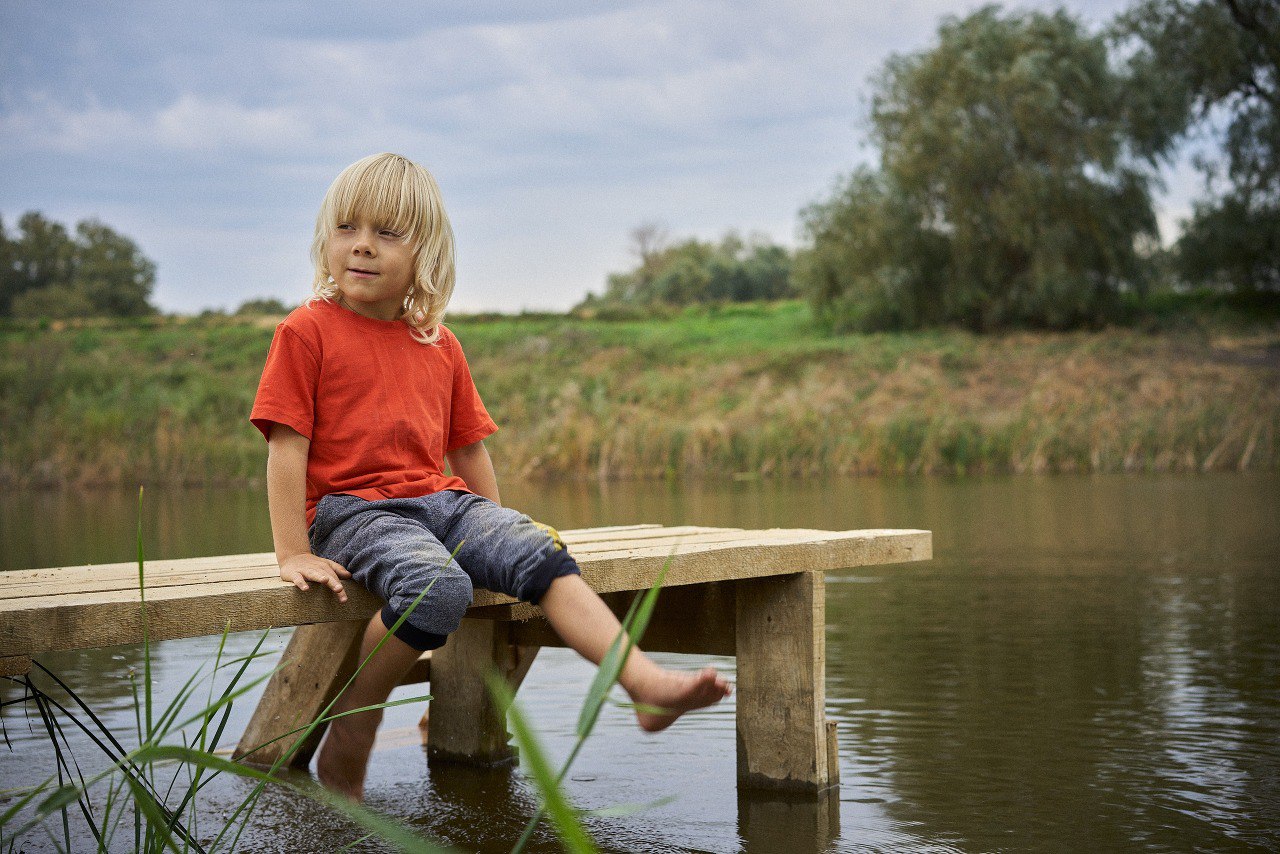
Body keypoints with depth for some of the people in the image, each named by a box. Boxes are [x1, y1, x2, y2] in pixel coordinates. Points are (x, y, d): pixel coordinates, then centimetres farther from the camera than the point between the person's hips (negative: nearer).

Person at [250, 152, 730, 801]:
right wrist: (293, 553, -13)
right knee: (438, 587, -33)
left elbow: (467, 448, 22)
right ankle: (348, 736, -17)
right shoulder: (306, 332, -1)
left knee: (542, 556, -18)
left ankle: (646, 683, -26)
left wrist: (495, 528, 21)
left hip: (443, 503, 6)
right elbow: (287, 445, -7)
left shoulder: (439, 346, 16)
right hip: (351, 509, -6)